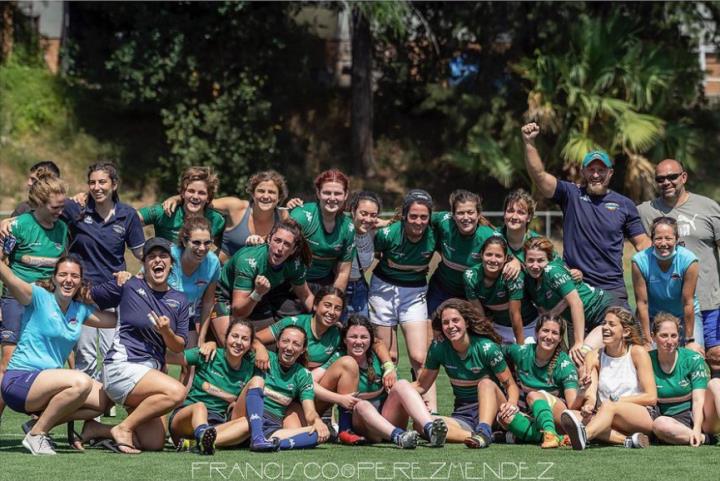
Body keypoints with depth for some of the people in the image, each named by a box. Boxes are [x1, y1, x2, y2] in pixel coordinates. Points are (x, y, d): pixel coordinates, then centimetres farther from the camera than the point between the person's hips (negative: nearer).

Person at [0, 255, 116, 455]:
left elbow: (117, 320, 13)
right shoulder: (39, 297, -8)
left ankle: (40, 423, 6)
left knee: (104, 399, -1)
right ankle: (35, 434, -14)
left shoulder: (81, 310, 11)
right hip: (19, 380, -8)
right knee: (81, 382, -30)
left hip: (48, 382, 8)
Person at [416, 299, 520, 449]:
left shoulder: (487, 348, -10)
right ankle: (473, 436, -44)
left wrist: (511, 403, -28)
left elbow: (511, 385, -6)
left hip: (492, 409, -3)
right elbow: (421, 385, 7)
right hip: (462, 416, 3)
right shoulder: (439, 348, -1)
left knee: (486, 383, -35)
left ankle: (484, 431, -54)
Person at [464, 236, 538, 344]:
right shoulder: (471, 277, -19)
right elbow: (479, 314, -11)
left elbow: (515, 314, -25)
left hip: (526, 326, -3)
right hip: (499, 326, 3)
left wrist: (520, 346, -20)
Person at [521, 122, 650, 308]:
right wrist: (529, 143, -19)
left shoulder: (624, 205, 8)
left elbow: (642, 243, 8)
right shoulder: (571, 195, 4)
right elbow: (539, 175, -6)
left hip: (613, 290, 1)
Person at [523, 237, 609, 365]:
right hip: (575, 322, 8)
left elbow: (576, 303, -28)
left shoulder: (552, 270, -23)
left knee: (582, 356, -26)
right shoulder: (529, 280, -2)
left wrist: (579, 343, -28)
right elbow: (545, 313, -4)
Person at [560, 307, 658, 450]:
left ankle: (584, 435, -68)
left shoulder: (637, 352, -1)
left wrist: (616, 400, -10)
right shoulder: (594, 356, 8)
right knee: (579, 416, -24)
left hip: (645, 416, -4)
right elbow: (590, 395, -6)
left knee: (608, 405, -35)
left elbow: (651, 397, -5)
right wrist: (589, 404, -29)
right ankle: (628, 440, -40)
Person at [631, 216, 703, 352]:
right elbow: (642, 302, -17)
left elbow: (688, 303, -20)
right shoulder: (640, 261, -22)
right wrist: (647, 340, -15)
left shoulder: (689, 261, -23)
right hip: (653, 316, 0)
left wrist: (689, 340, -16)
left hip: (685, 315, 0)